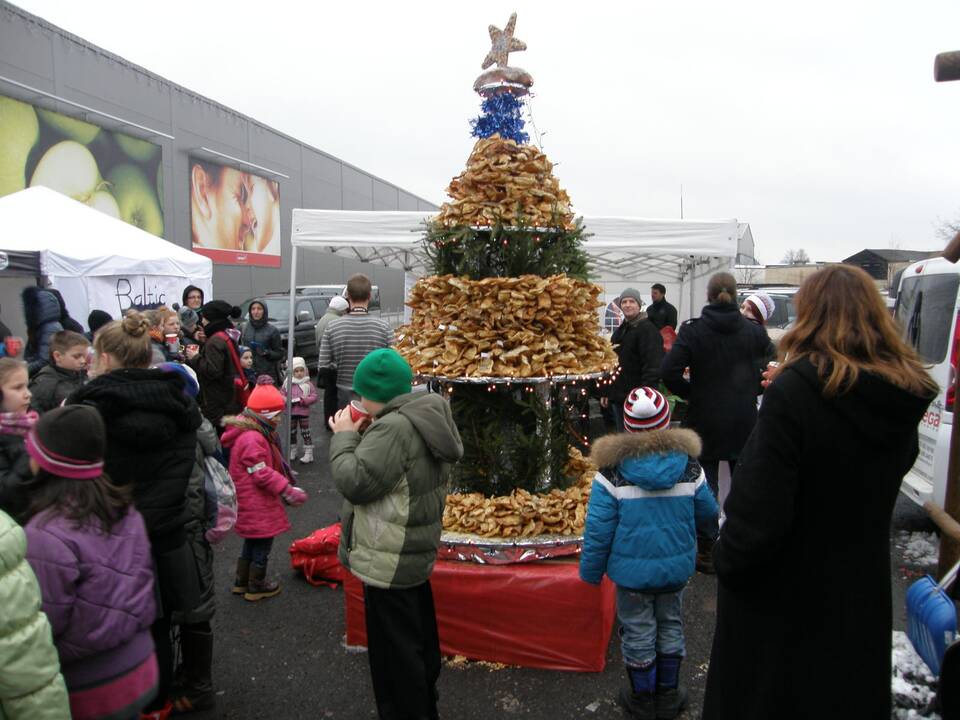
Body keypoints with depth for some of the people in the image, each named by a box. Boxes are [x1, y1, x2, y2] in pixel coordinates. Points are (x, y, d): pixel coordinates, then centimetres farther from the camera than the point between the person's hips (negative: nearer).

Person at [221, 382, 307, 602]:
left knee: (252, 541, 23)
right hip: (257, 505, -11)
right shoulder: (252, 439, -26)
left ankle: (241, 582, 36)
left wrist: (285, 483, 11)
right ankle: (256, 587, 21)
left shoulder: (254, 433, 8)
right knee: (262, 544, 6)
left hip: (251, 502, 11)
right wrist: (288, 490, -23)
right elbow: (262, 474, -26)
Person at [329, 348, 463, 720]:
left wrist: (344, 437, -12)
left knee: (394, 652, 4)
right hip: (414, 554, 11)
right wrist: (362, 435, 5)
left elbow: (355, 483, -25)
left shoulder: (393, 428, -25)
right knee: (418, 643, 24)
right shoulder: (424, 418, 7)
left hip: (390, 562, -11)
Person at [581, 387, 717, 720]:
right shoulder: (689, 466, -9)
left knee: (638, 633, 14)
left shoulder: (611, 472, -18)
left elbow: (597, 530, -15)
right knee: (671, 626, 20)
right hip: (677, 567, 3)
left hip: (632, 570, -3)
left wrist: (591, 571, -2)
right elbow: (707, 513, 4)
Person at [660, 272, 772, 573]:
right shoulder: (754, 331, -2)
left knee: (706, 485, 7)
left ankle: (706, 550, 13)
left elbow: (670, 371, -19)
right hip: (744, 422, 2)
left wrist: (689, 393, -4)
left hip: (706, 420, -2)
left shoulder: (693, 331, -10)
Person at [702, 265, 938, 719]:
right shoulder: (906, 394, -6)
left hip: (786, 589, -6)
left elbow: (759, 503, -27)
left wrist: (728, 562, -10)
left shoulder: (793, 391, -27)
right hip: (862, 585, 6)